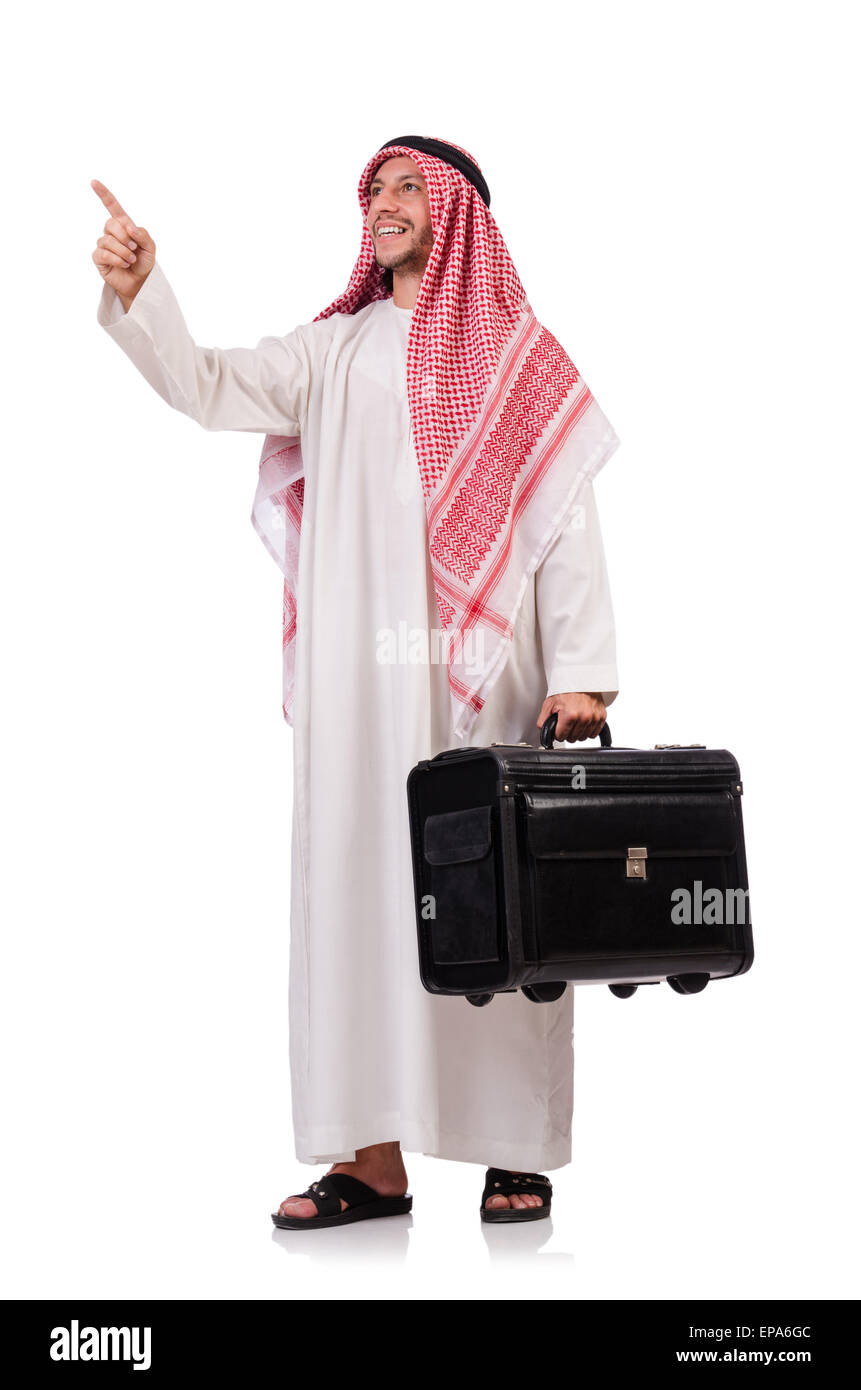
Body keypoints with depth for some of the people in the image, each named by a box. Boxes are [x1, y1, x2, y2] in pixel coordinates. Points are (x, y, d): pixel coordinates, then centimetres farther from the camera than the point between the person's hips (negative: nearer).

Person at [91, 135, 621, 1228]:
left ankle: (518, 1152, 10)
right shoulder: (334, 350, 16)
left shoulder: (519, 354, 9)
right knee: (358, 890, 0)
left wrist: (581, 671, -6)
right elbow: (207, 387, 6)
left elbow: (568, 521, 3)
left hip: (485, 675, -2)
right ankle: (372, 1158, 8)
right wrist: (136, 295, -11)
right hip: (359, 677, 3)